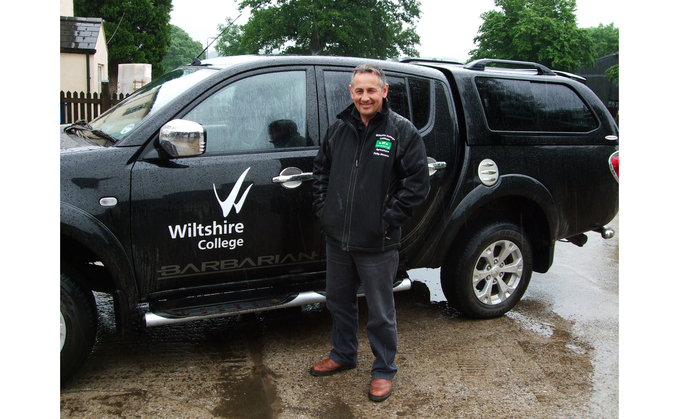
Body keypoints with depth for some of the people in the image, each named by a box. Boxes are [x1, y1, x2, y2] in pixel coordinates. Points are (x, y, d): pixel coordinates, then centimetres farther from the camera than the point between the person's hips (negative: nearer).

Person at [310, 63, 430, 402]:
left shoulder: (403, 131, -8)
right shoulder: (338, 129, 6)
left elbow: (417, 183, -9)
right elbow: (320, 169, 18)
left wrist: (389, 219, -14)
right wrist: (322, 207, 6)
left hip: (377, 244, -5)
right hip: (337, 237, 5)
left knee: (381, 312, 7)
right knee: (339, 301, 21)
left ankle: (383, 370, 26)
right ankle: (343, 355, 42)